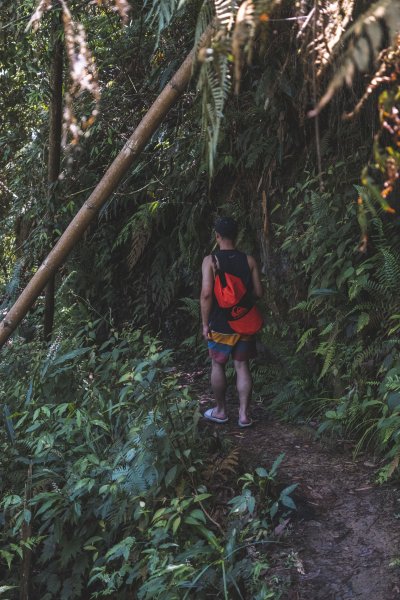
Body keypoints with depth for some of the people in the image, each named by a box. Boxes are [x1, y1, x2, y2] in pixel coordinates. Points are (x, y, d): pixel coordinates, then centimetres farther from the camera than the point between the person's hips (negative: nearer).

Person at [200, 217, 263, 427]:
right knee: (242, 366, 9)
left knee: (218, 365, 13)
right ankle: (244, 413, 9)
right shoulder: (248, 260, -2)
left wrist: (205, 324, -8)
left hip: (220, 324, -2)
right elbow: (259, 292, -1)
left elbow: (206, 293, -17)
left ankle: (220, 411, 23)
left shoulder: (211, 260, -11)